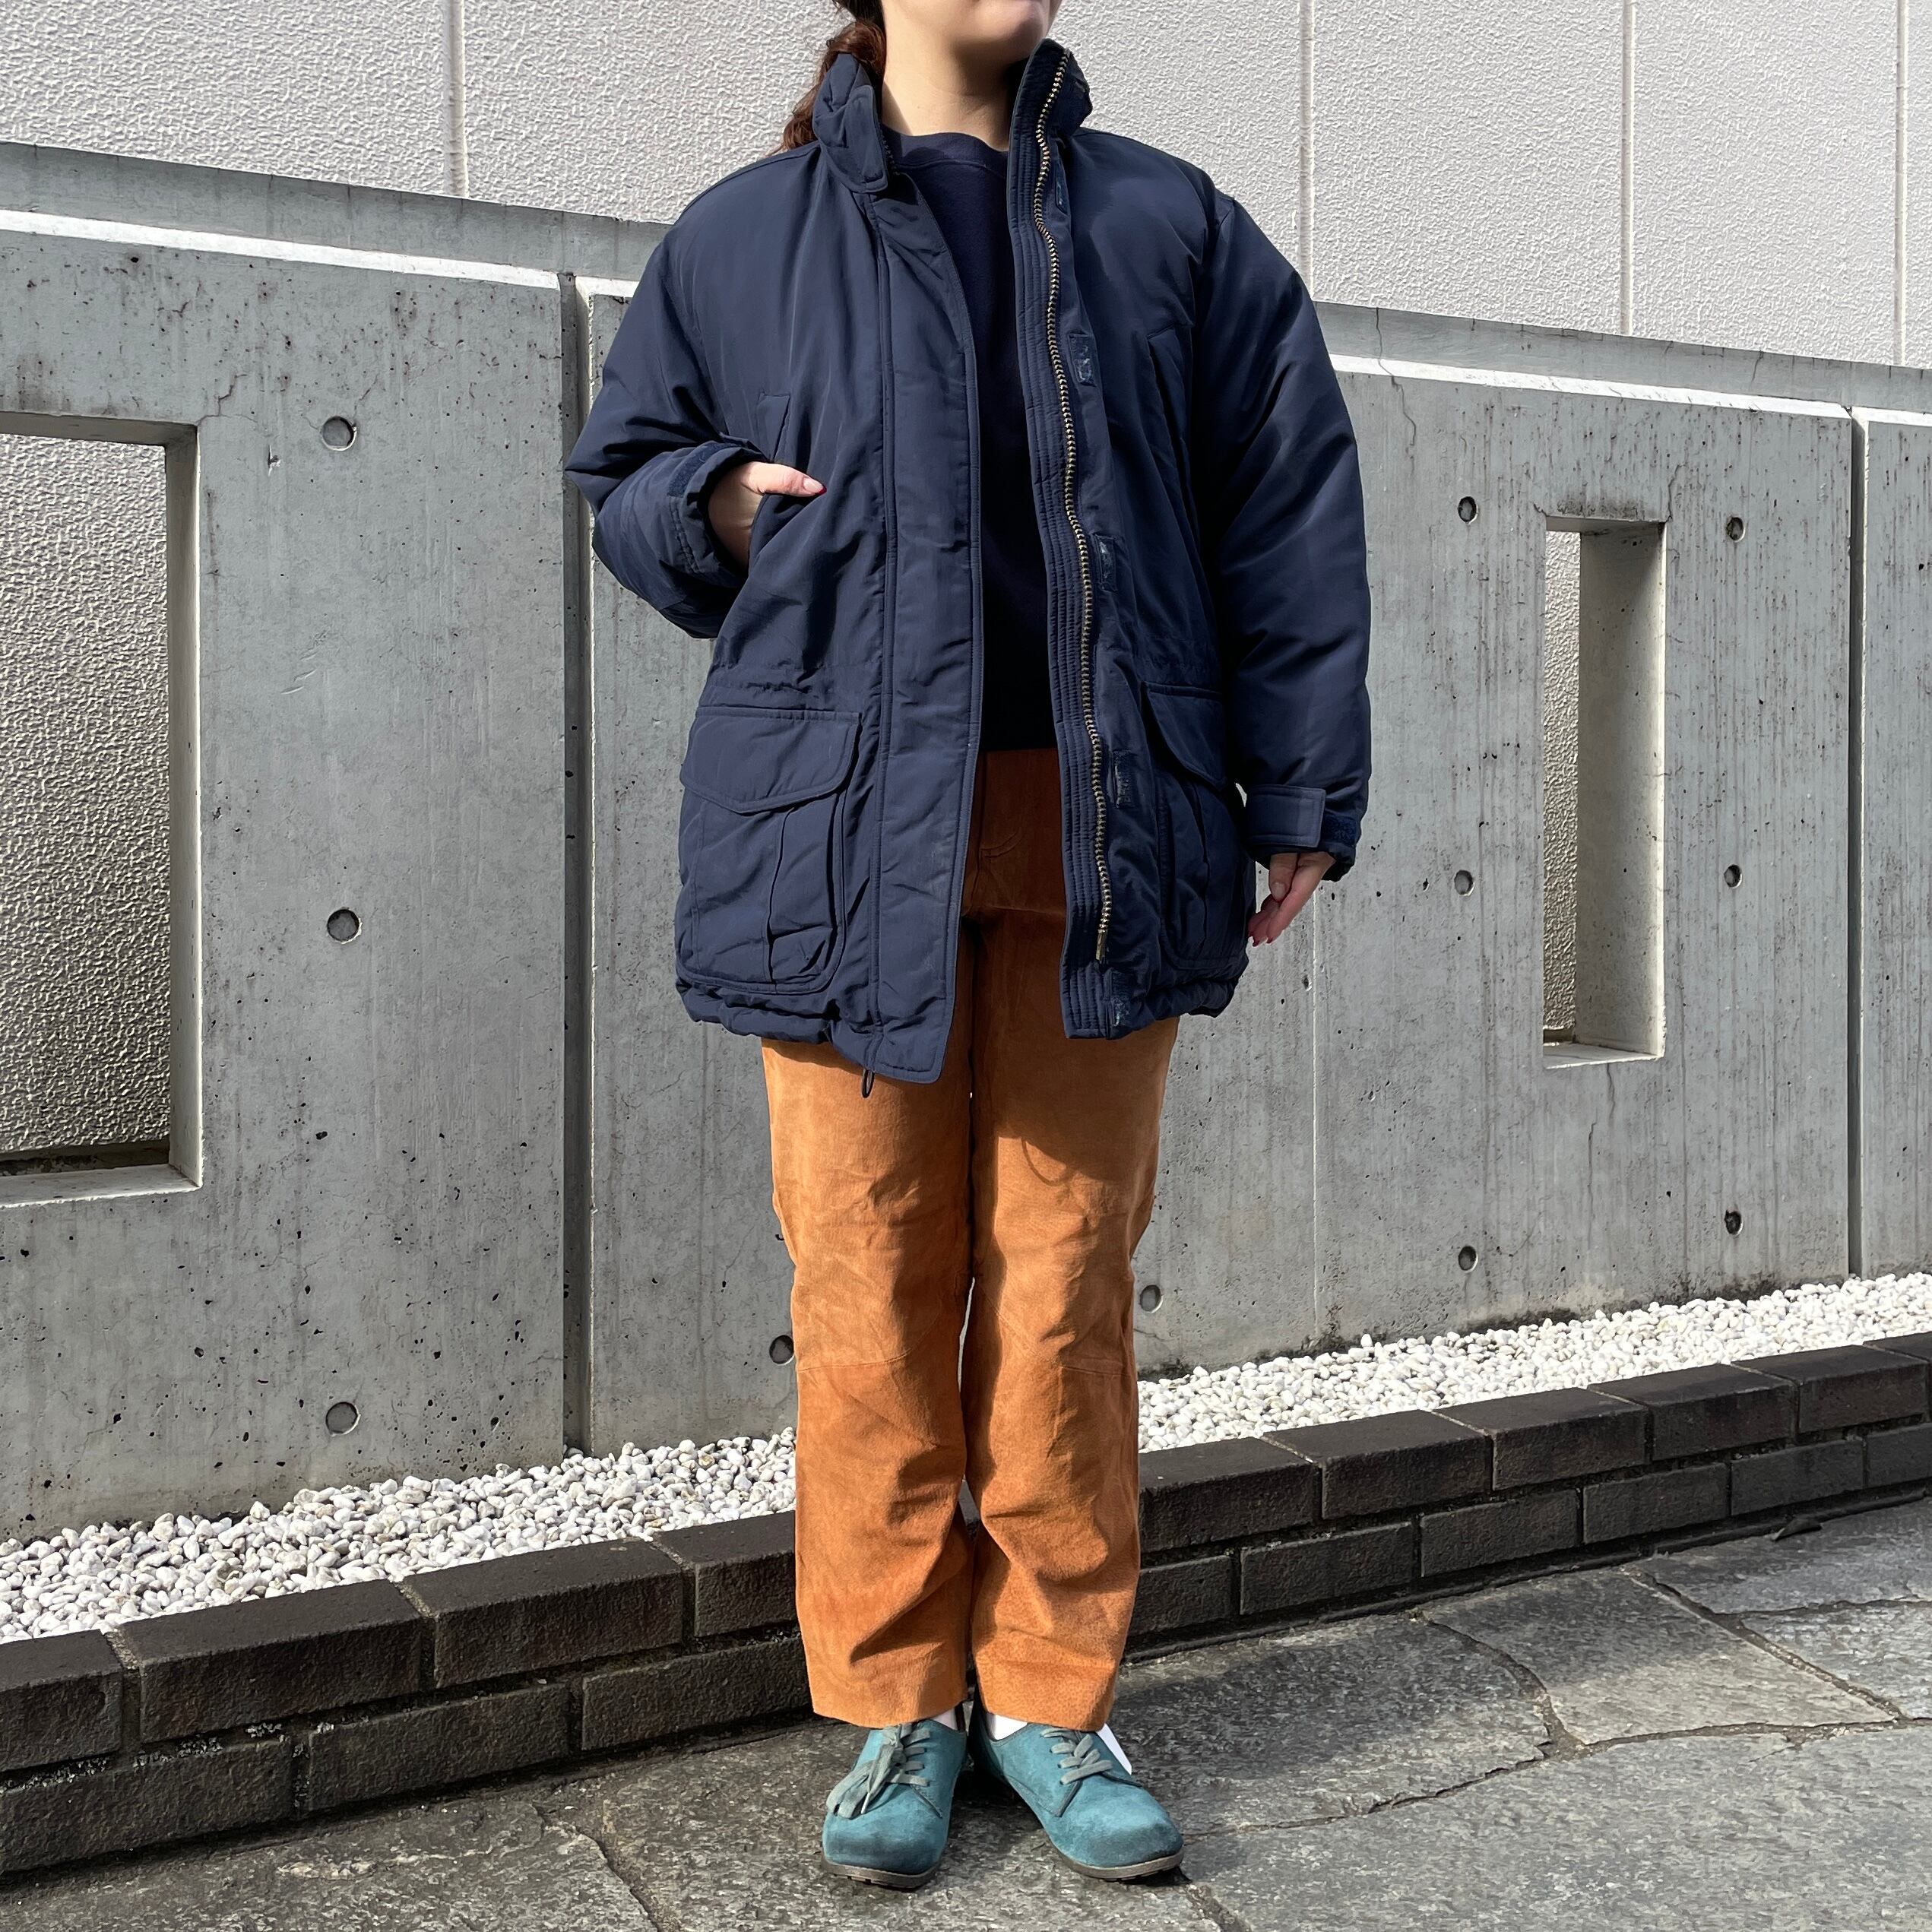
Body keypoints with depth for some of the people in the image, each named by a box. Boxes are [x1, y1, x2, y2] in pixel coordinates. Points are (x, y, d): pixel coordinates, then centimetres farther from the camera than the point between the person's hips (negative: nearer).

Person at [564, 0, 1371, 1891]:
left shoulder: (1166, 224, 13)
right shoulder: (745, 235, 12)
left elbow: (1288, 503, 10)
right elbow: (622, 473, 22)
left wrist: (1300, 790, 4)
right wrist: (714, 501, -2)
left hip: (1095, 830, 1)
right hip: (849, 821, 0)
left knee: (1065, 1273, 4)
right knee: (869, 1278, 1)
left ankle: (1050, 1696, 18)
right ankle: (896, 1704, 16)